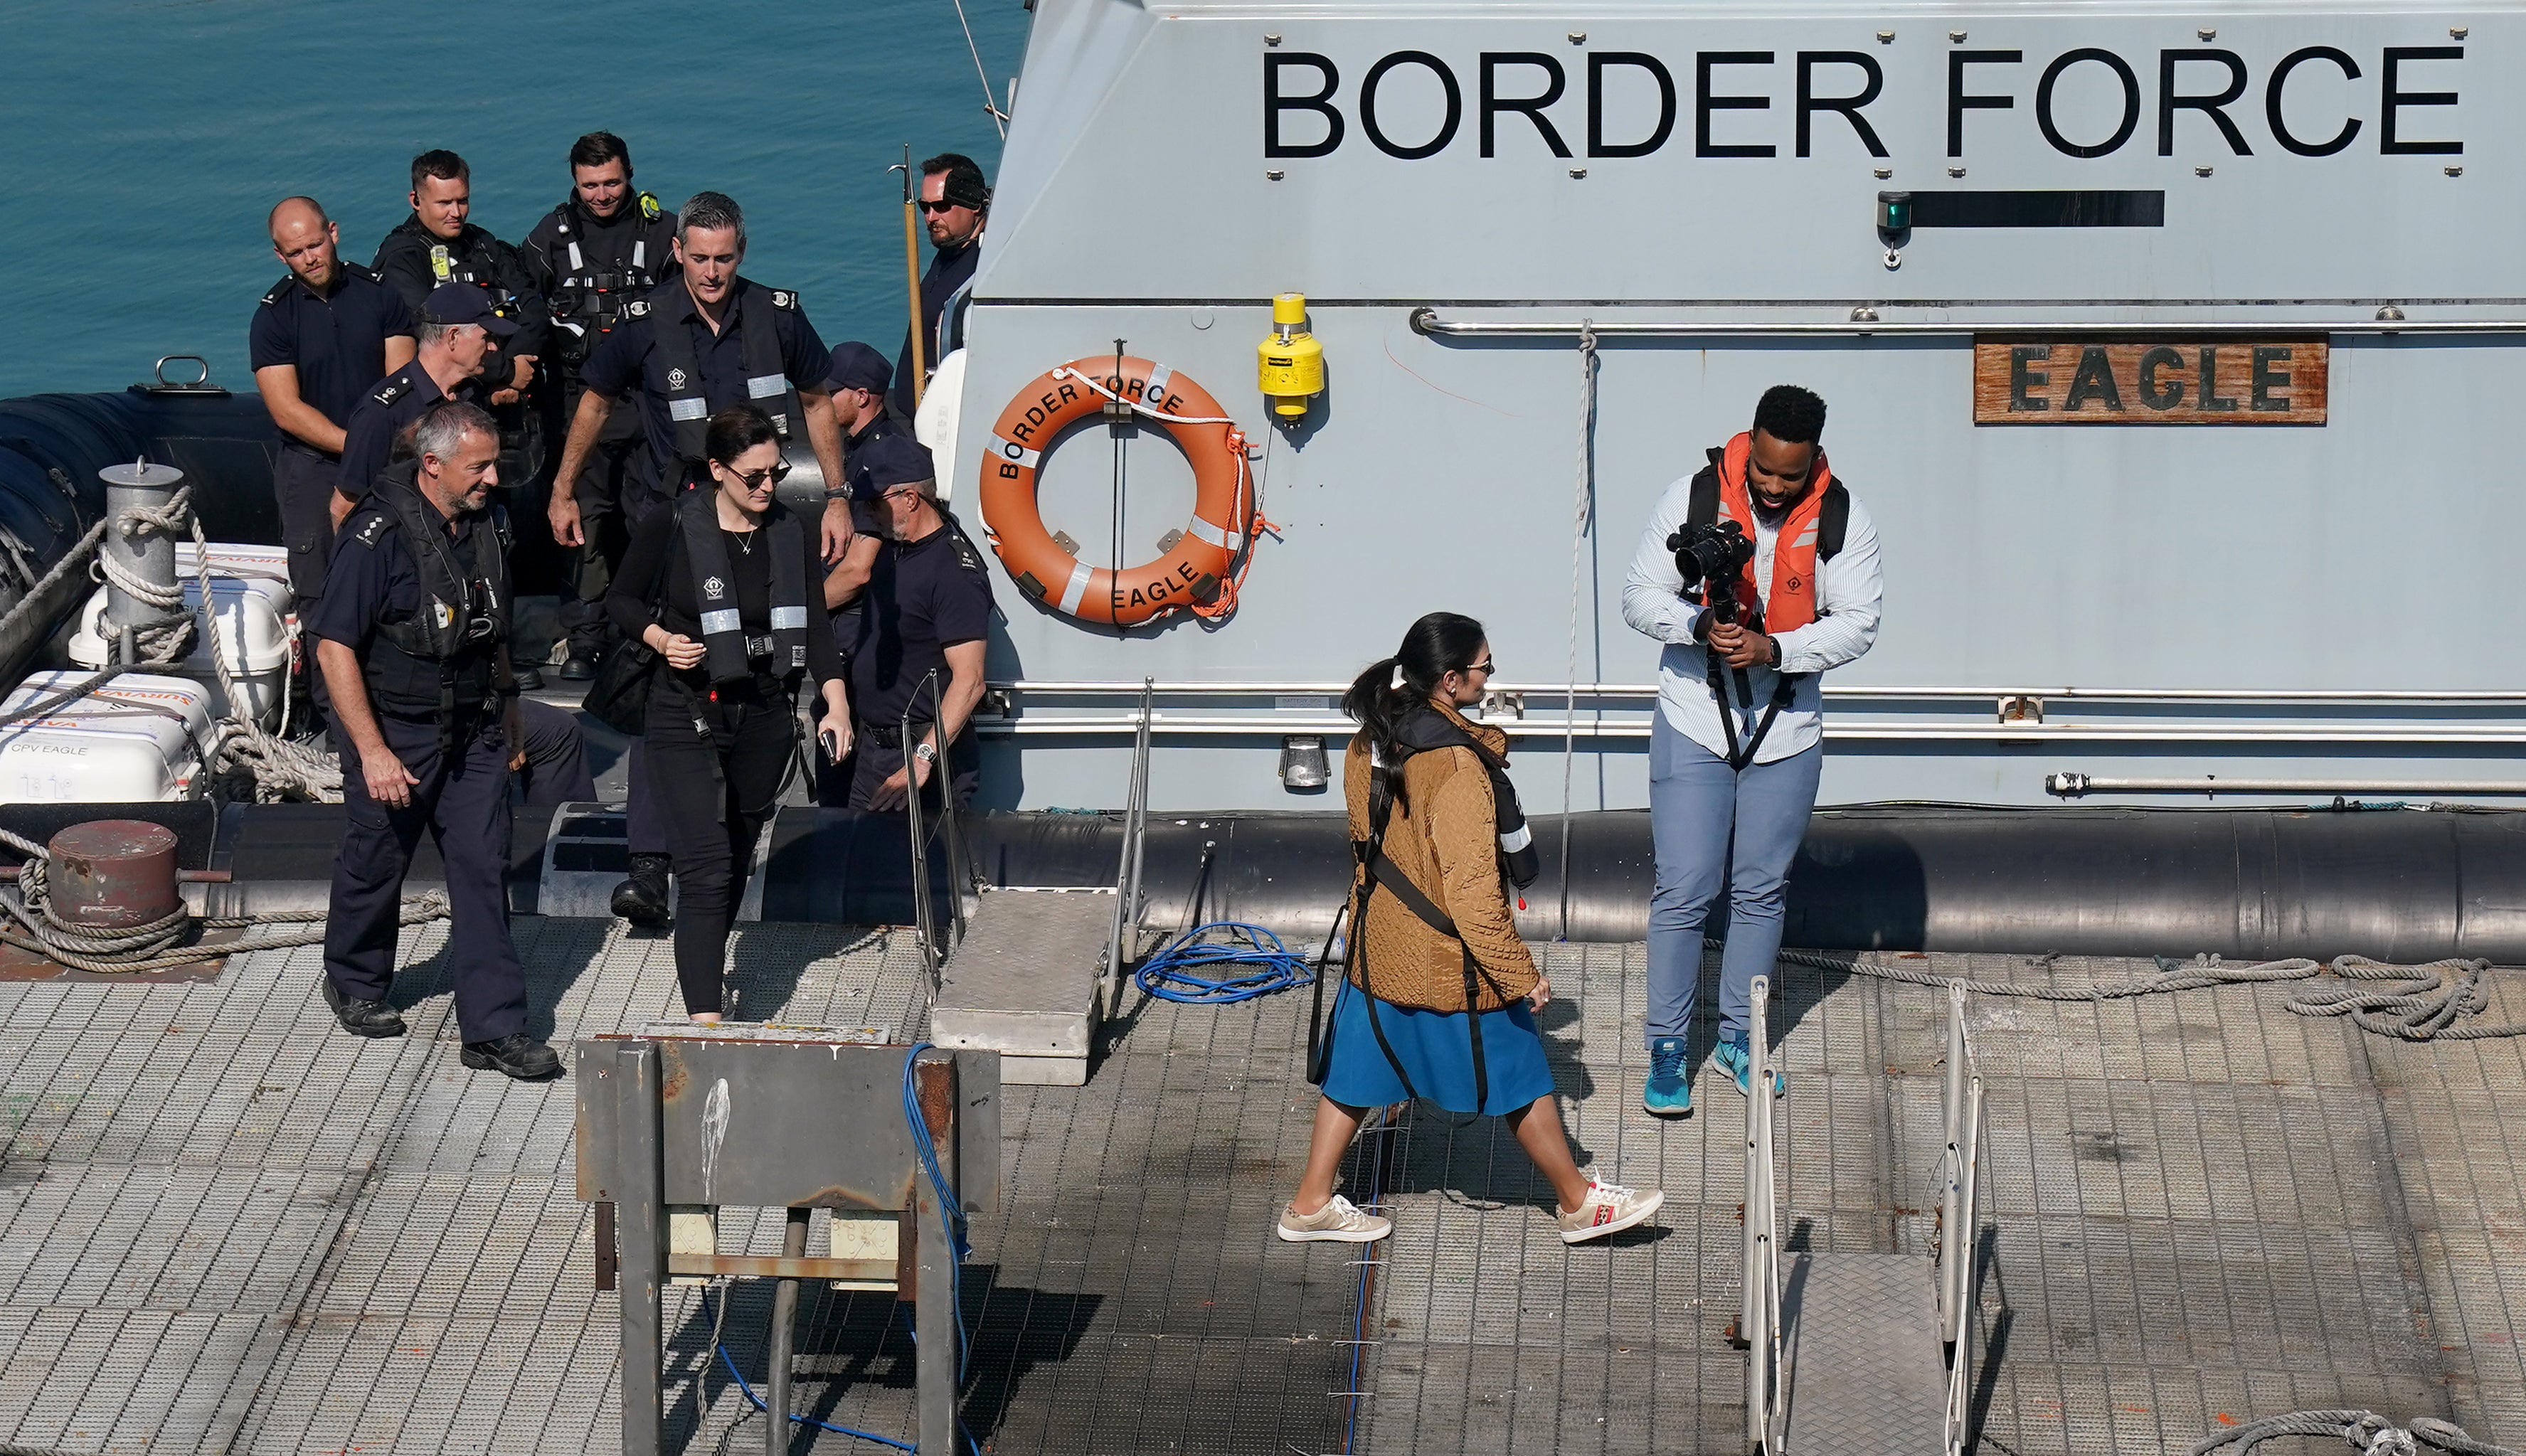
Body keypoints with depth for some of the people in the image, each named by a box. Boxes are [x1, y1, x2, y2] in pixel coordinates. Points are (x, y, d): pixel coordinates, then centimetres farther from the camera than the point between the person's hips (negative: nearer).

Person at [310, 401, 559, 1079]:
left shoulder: (484, 523, 2)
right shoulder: (379, 535, -21)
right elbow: (334, 647, -20)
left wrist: (506, 703, 24)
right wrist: (372, 751, -23)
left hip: (474, 731, 5)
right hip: (394, 731, -5)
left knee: (484, 870, 0)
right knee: (375, 863, 13)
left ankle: (494, 1028, 0)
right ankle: (356, 983, 38)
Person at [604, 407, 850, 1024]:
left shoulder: (793, 537, 3)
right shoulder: (669, 530, -8)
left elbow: (813, 626, 7)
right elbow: (621, 601, 4)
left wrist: (836, 701, -6)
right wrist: (662, 640, -15)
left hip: (765, 718, 4)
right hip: (686, 718, -4)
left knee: (738, 858, 15)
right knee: (706, 866, -15)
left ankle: (700, 965, 39)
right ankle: (703, 1014, -21)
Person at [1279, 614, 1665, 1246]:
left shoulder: (1370, 743, -2)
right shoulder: (1458, 767, -26)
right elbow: (1471, 887, -25)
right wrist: (1519, 973, -18)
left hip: (1378, 942, 7)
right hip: (1449, 958, -7)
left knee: (1360, 1070, 17)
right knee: (1518, 1076, 9)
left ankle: (1311, 1204, 23)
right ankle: (1578, 1202, 24)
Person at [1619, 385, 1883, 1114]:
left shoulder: (1844, 521, -6)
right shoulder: (1693, 500, -9)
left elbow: (1856, 623, -7)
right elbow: (1641, 596, -5)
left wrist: (1773, 649, -22)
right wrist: (1699, 624, -25)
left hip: (1786, 732, 2)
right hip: (1694, 725, -2)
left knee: (1761, 891, 12)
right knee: (1683, 892, -3)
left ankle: (1738, 1038, 27)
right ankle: (1667, 1047, 8)